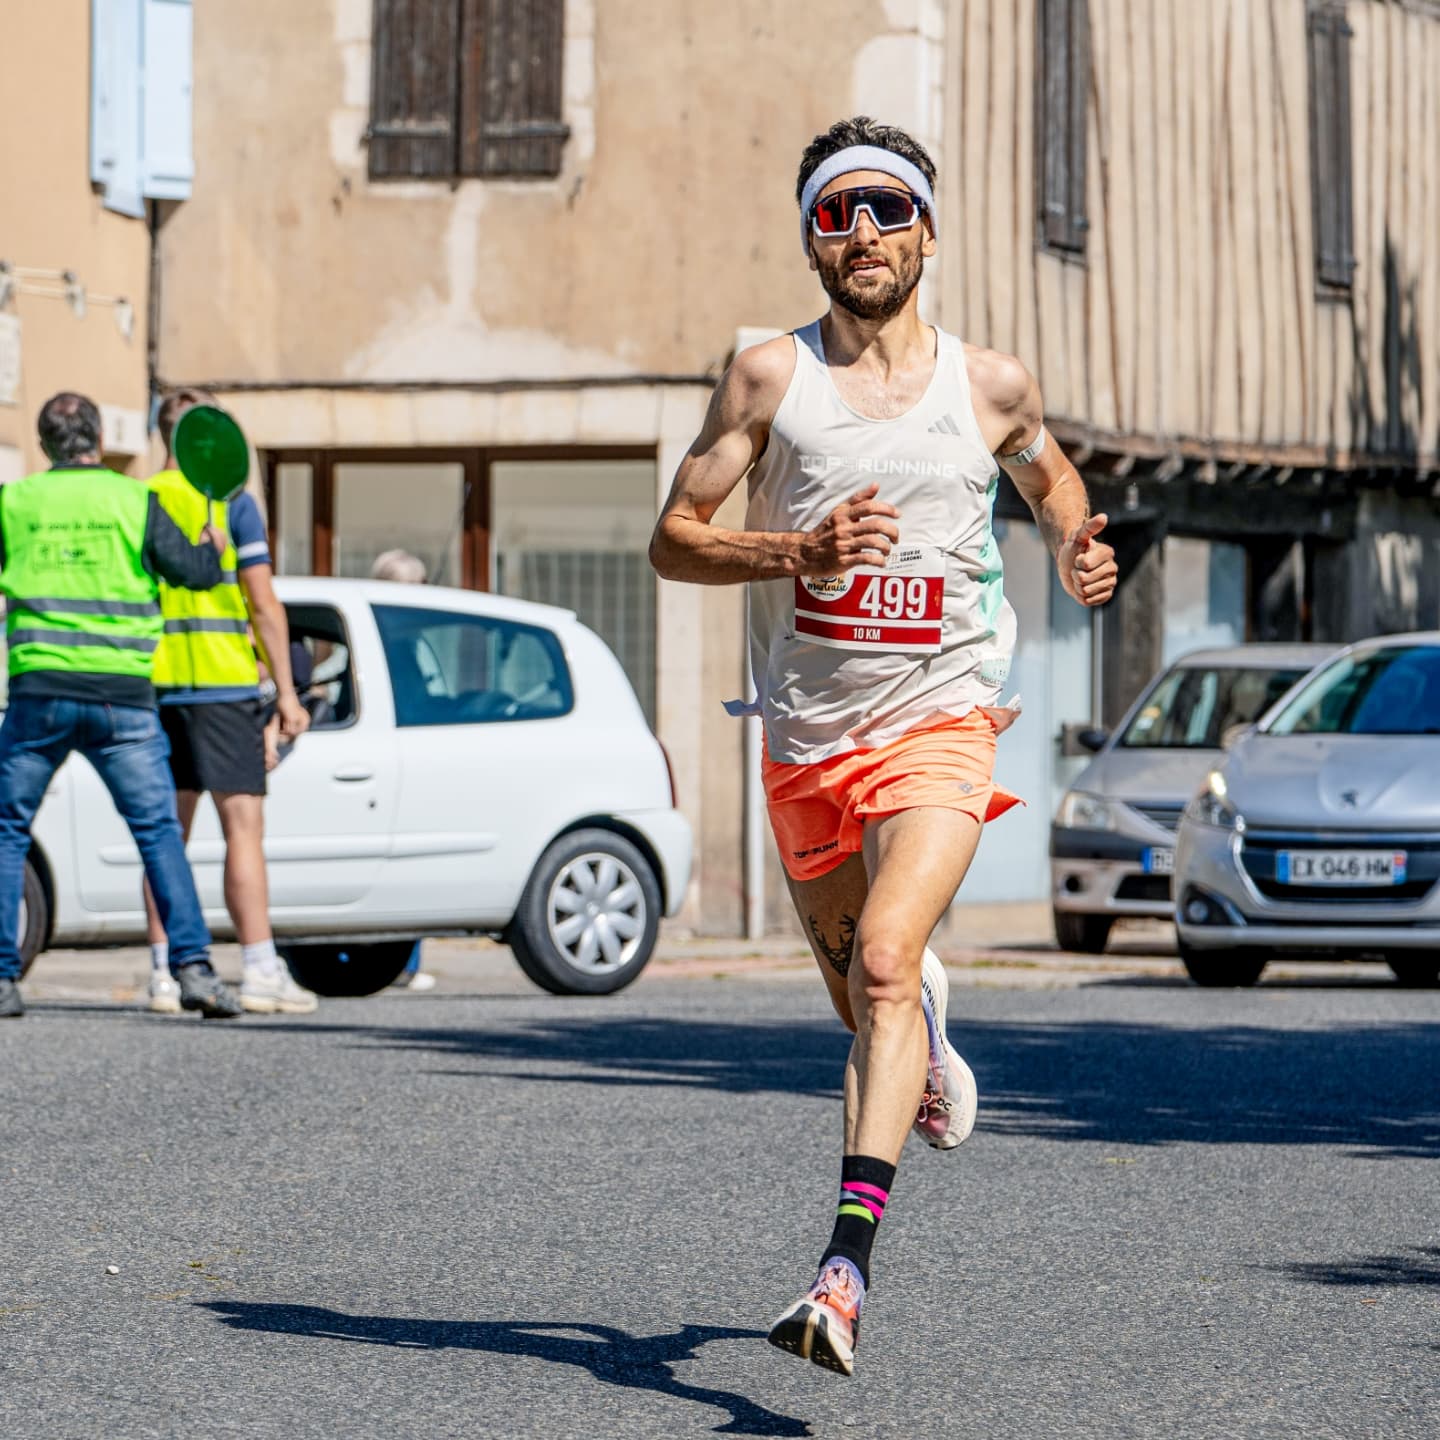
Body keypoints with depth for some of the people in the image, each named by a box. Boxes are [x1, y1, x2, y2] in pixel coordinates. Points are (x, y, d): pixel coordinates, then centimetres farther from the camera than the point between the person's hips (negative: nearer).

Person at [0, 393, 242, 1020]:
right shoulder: (134, 499, 2)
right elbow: (193, 571, 0)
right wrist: (214, 546, 21)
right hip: (123, 692, -1)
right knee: (159, 832, 4)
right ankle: (192, 965, -7)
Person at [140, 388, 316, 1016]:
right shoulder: (231, 501, -4)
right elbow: (263, 603, -7)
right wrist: (287, 691, -3)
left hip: (154, 686, 4)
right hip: (222, 682, -4)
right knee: (242, 828, -3)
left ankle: (164, 974, 5)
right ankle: (260, 973, -6)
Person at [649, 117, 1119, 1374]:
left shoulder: (992, 385, 1)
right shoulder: (771, 379, -3)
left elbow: (1050, 474, 23)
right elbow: (675, 538, -3)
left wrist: (1077, 548, 2)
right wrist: (798, 549, -20)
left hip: (940, 720, -2)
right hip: (806, 738, 2)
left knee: (882, 965, -24)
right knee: (859, 992, 19)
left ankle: (846, 1268, -32)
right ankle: (924, 1033, 59)